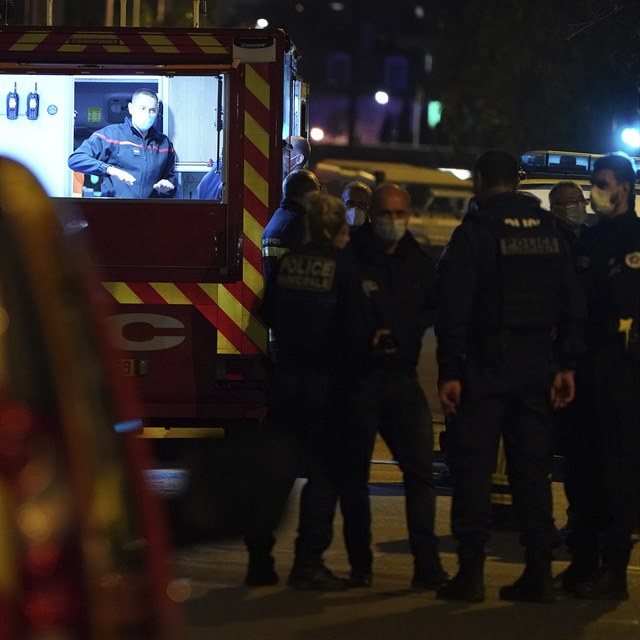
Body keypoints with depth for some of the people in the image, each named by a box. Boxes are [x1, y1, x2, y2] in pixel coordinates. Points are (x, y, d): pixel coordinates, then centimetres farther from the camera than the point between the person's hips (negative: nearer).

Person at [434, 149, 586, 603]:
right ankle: (539, 572, 7)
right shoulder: (550, 233, 9)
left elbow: (454, 308, -12)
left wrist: (449, 372, -11)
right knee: (533, 468, 8)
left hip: (485, 366, -5)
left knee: (473, 465, -1)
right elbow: (572, 304, 9)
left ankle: (471, 572, -5)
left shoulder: (474, 232, -7)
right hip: (536, 367, 5)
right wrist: (566, 364, 10)